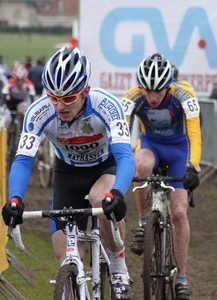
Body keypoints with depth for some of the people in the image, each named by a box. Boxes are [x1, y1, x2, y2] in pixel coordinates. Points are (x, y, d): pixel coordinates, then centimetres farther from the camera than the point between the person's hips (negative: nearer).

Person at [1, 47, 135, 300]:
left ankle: (119, 269, -16)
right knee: (65, 255, -7)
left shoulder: (107, 106, -34)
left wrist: (116, 194, -62)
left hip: (106, 166, -3)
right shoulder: (38, 113, -28)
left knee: (101, 198, -37)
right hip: (68, 172, 3)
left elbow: (125, 156, -42)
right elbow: (23, 160, -31)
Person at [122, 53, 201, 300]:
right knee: (142, 165, -37)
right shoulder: (133, 98, -28)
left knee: (179, 212, -11)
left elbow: (194, 135, -37)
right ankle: (143, 224, -16)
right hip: (150, 144, 1)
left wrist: (193, 168, -51)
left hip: (179, 148, -1)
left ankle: (181, 278, -1)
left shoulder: (184, 96, -30)